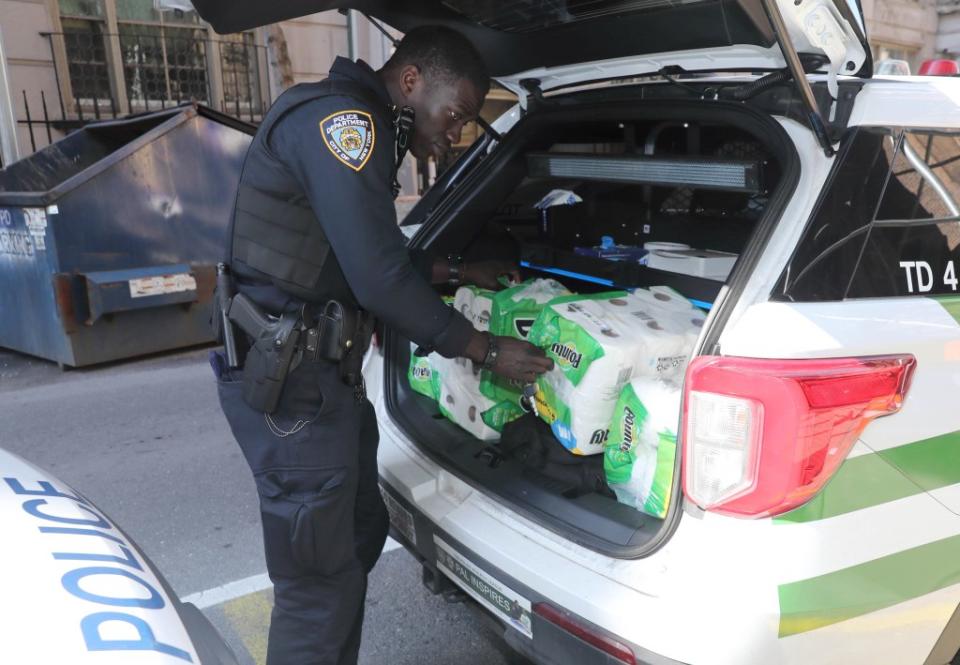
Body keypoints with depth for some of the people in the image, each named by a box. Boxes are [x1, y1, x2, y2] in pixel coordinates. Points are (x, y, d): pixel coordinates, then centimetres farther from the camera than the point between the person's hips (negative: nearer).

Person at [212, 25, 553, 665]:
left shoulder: (360, 128, 16)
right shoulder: (340, 118, -17)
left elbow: (383, 254, 26)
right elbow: (379, 278, -22)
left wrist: (460, 271, 21)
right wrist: (486, 349, -12)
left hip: (323, 372, 10)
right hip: (287, 382, -10)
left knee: (361, 531, 20)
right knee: (320, 584, 0)